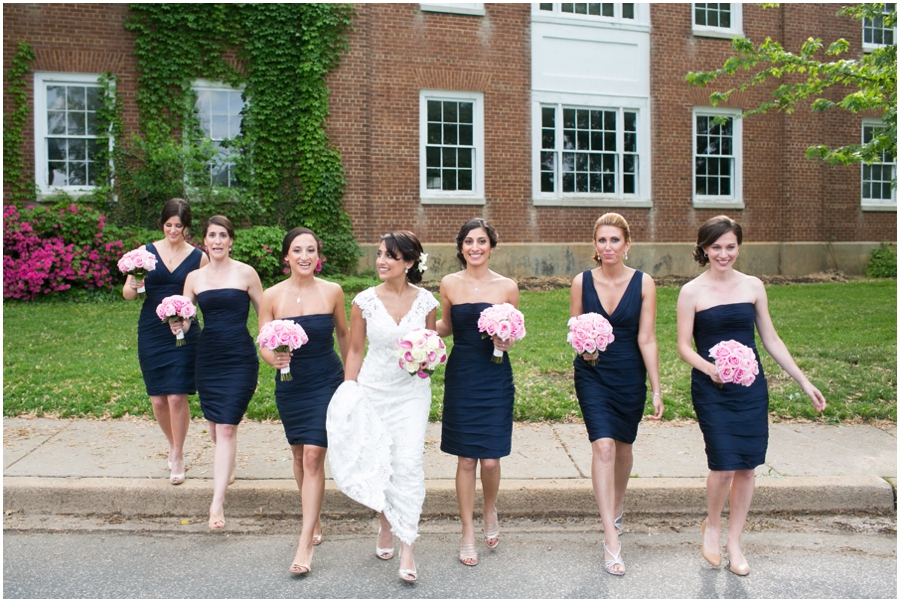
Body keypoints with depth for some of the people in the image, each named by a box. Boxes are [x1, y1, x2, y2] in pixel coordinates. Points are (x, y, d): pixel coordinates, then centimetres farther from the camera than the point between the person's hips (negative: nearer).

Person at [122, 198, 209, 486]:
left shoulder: (199, 257, 1)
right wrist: (134, 287, -21)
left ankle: (177, 457, 10)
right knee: (158, 399, 6)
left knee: (177, 396, -8)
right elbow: (127, 292, 2)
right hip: (151, 333, 2)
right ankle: (173, 445, 33)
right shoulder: (146, 252, 3)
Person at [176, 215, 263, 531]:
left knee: (227, 426, -9)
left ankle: (217, 502, -7)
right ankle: (226, 466, 45)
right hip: (207, 357, 4)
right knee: (214, 422, 15)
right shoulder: (194, 278, 7)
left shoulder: (245, 273, -2)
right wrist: (178, 326, -17)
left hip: (240, 357, -4)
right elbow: (185, 321, 6)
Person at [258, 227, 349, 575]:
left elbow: (343, 333, 8)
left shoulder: (332, 292, -6)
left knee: (313, 456, -10)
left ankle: (305, 544, -4)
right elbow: (264, 345, -2)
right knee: (299, 455, 14)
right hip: (290, 384, 2)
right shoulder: (272, 296, -6)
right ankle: (314, 520, 37)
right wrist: (274, 358, -24)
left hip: (326, 382, -2)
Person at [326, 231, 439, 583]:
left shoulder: (425, 301, -3)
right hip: (372, 390, 1)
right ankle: (386, 524, 35)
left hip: (412, 392, -1)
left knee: (408, 463, -10)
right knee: (375, 462, 8)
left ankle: (407, 547, -1)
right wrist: (348, 394, 0)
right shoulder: (365, 301, -4)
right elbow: (355, 351, 4)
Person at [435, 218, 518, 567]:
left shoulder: (507, 287, -1)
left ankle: (490, 511, 32)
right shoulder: (449, 284, 1)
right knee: (466, 459, 5)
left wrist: (506, 341, -13)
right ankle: (468, 534, 22)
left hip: (495, 379, 0)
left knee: (491, 459, -1)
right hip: (461, 377, 1)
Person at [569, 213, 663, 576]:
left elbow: (647, 339, -7)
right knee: (603, 446, -14)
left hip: (630, 376, 1)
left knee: (622, 447, 16)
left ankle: (617, 508, 45)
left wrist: (656, 389, -8)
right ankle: (611, 539, -9)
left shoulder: (643, 283, -7)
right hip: (592, 375, -1)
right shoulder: (582, 282, -5)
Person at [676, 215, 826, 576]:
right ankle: (712, 526, 20)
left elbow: (771, 340, 11)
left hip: (751, 388, 3)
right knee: (724, 465, -10)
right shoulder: (692, 292, -3)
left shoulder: (753, 286, 6)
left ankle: (734, 541, 23)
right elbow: (684, 346, -3)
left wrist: (804, 382, 10)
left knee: (747, 465, 5)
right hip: (711, 390, -3)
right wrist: (709, 368, -22)